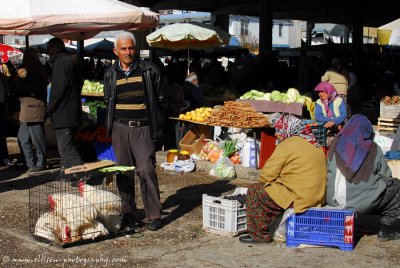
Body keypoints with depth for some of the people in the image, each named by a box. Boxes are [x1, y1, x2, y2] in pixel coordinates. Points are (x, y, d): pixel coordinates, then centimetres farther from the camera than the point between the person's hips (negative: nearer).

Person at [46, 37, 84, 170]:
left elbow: (58, 89, -19)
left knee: (66, 150, -10)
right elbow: (80, 82, 21)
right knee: (67, 148, 16)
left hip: (63, 114, -10)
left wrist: (50, 109, -8)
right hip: (73, 113, 10)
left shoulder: (60, 63, -12)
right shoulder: (72, 61, 16)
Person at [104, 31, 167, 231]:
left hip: (143, 129, -3)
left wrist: (157, 126, 4)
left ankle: (154, 216, 1)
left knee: (146, 171, -9)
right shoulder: (110, 74, 10)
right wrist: (112, 122, 12)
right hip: (120, 129, 3)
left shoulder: (149, 70, 1)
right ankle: (128, 215, 15)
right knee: (124, 173, 6)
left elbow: (161, 100, 6)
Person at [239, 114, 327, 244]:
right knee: (271, 190, 26)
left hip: (298, 198, -9)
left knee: (254, 191, 2)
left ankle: (259, 234, 6)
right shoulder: (315, 145, 14)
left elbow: (266, 175, -11)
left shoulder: (287, 145, -11)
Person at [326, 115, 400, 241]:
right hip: (364, 202, -4)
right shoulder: (373, 149, -5)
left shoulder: (335, 145, 3)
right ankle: (388, 229, 20)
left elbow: (328, 170, 12)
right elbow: (386, 175, 2)